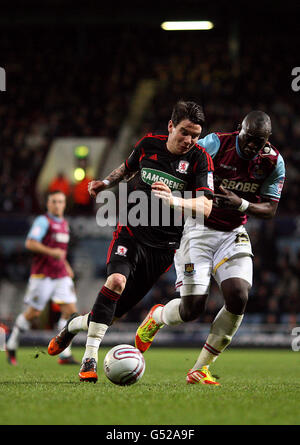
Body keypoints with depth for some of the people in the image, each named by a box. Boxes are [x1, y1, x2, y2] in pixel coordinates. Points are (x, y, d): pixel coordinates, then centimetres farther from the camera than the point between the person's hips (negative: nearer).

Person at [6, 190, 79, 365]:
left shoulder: (64, 223, 17)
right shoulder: (43, 221, -8)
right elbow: (30, 243, -19)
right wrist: (51, 252, -26)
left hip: (61, 275, 7)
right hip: (42, 275, -7)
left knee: (71, 310, -6)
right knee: (33, 313, -2)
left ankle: (65, 355, -6)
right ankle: (11, 347, 18)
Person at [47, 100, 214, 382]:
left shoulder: (200, 159, -8)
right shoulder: (148, 144, 0)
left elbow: (205, 207, -19)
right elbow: (128, 167, 24)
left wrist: (174, 201, -36)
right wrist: (105, 183, 8)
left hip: (163, 245, 0)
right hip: (131, 231, 1)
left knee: (115, 311, 0)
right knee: (117, 280, -29)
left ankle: (76, 324, 33)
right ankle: (90, 358, -22)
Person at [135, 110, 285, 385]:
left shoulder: (274, 163, -5)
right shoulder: (215, 145, -17)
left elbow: (270, 209, -3)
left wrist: (241, 205, -21)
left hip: (233, 235, 4)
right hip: (198, 230, -3)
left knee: (239, 298, -17)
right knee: (192, 308, -11)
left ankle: (201, 369, -2)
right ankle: (157, 317, 28)